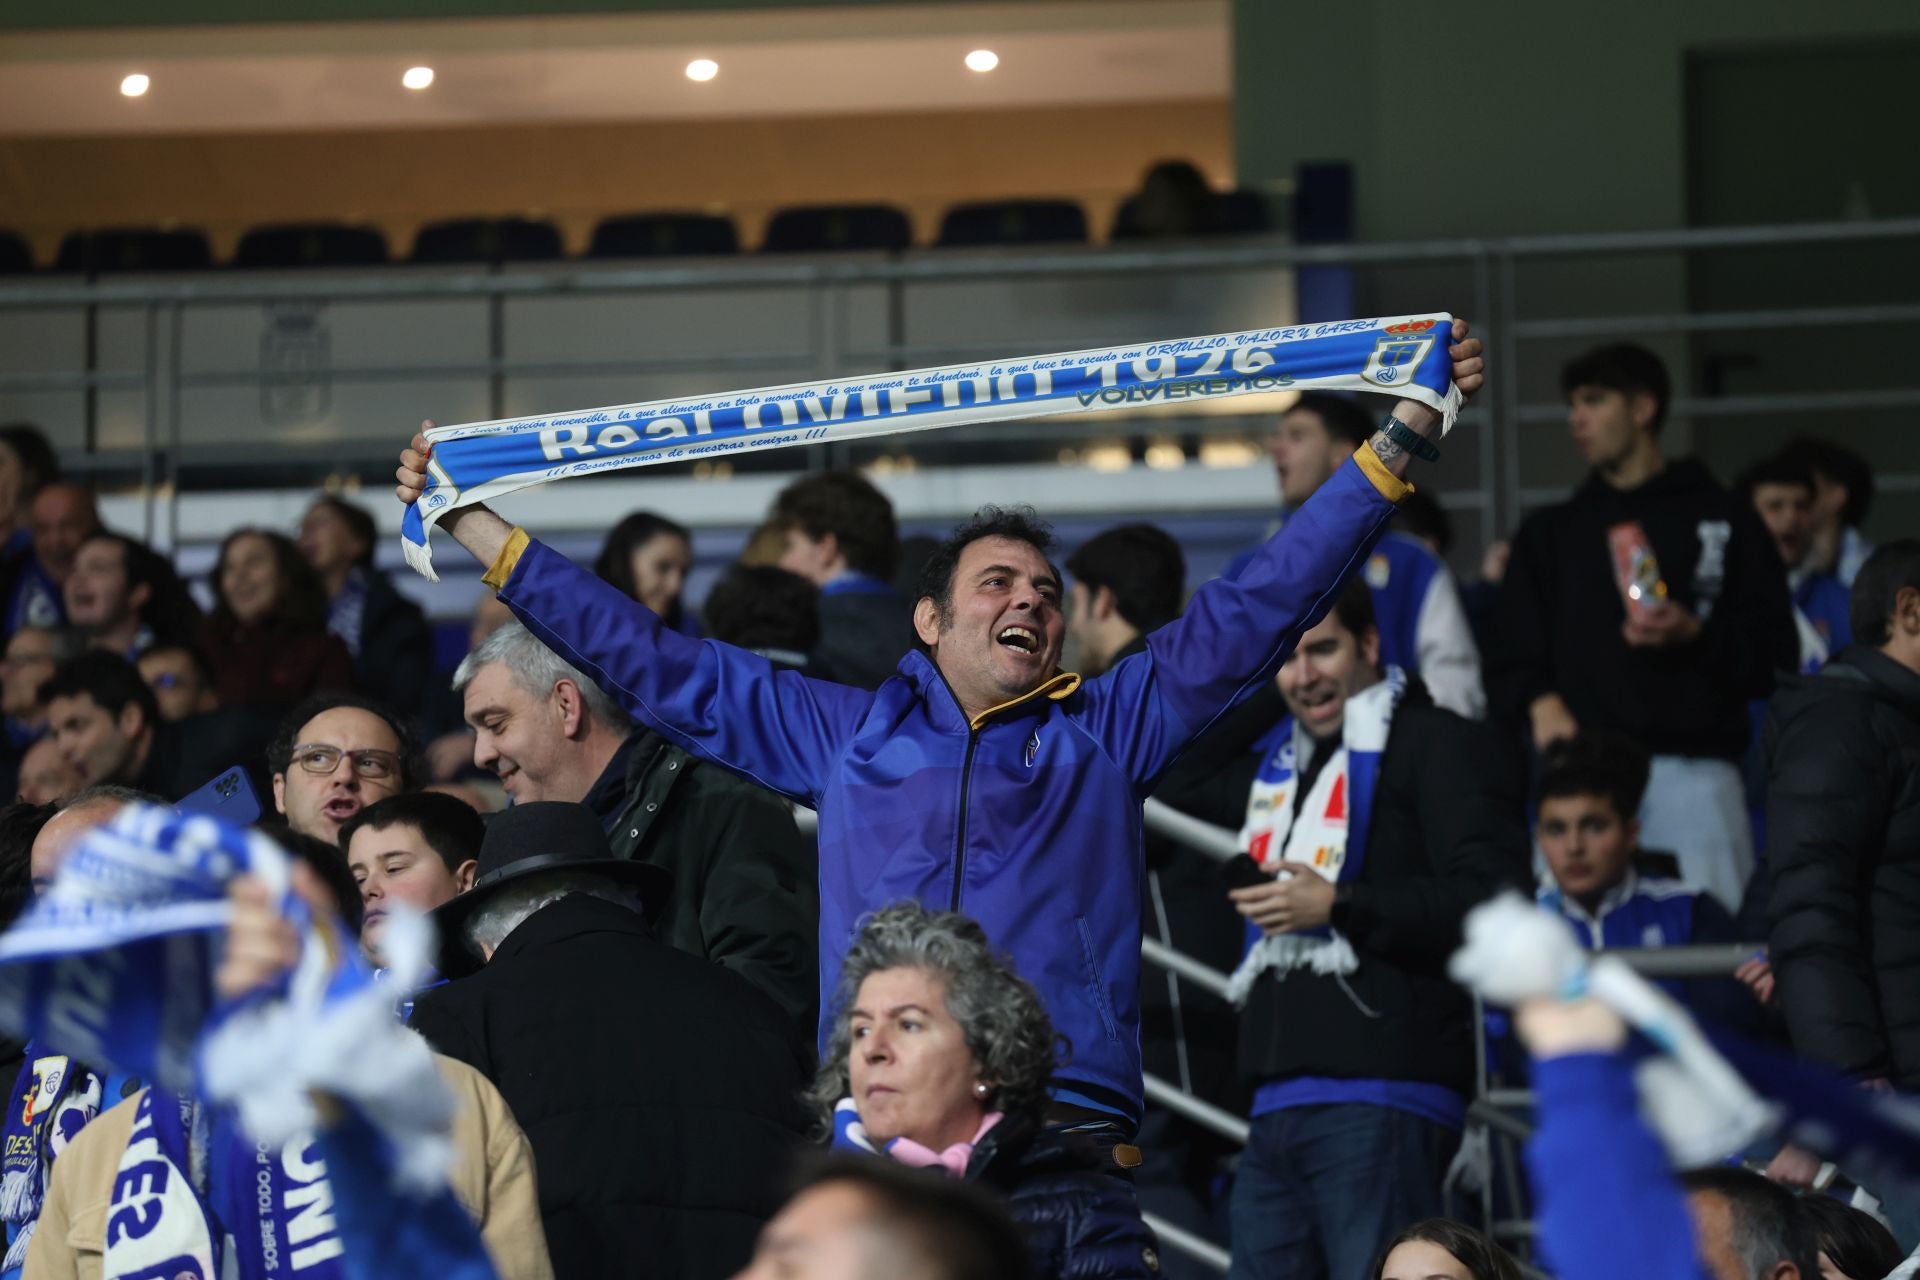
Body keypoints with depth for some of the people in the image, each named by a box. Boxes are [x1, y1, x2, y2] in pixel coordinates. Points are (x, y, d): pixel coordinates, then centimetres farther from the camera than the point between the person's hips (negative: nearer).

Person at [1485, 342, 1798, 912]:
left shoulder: (1720, 519, 13)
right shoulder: (1548, 534, 22)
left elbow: (1776, 653, 7)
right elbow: (1507, 657, 15)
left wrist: (1695, 634, -10)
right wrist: (1539, 703, -6)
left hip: (1693, 771, -2)